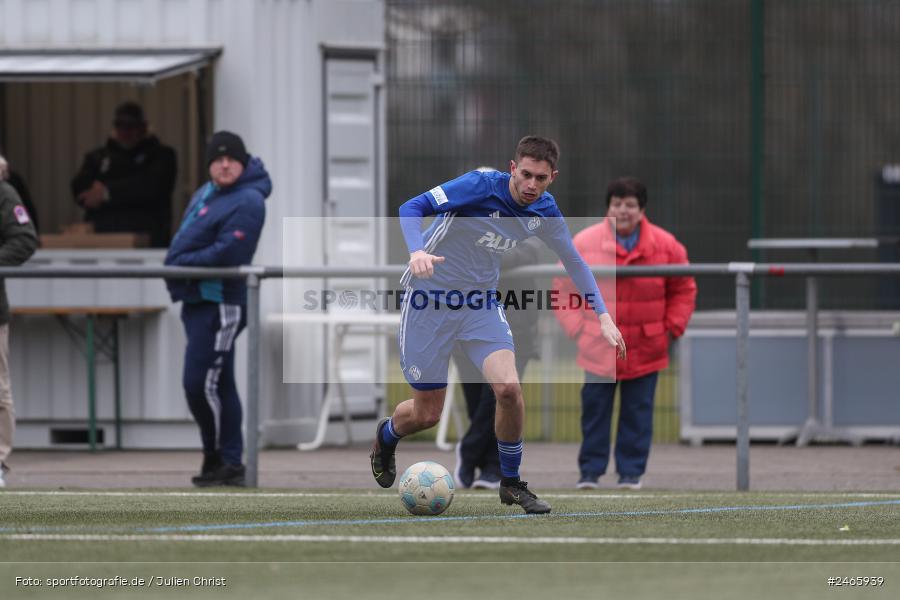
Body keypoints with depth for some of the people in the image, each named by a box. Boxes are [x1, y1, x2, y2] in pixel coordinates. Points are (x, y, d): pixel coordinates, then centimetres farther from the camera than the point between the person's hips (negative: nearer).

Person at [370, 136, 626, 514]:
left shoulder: (544, 210, -5)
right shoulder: (481, 186, -23)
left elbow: (573, 261, 11)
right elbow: (412, 208, -26)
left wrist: (603, 317, 5)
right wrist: (417, 251, -46)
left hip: (481, 302, 4)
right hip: (429, 298, -4)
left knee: (508, 388, -19)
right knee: (427, 414, 1)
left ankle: (511, 483, 1)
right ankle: (386, 436, 39)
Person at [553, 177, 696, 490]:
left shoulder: (665, 246, -1)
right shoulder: (585, 243, -4)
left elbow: (683, 289, 12)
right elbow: (563, 287, 6)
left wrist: (672, 326, 3)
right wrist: (577, 327, -1)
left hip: (646, 347, 1)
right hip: (599, 346, 0)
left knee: (637, 412, 3)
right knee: (594, 408, 0)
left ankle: (631, 472, 10)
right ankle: (590, 470, 8)